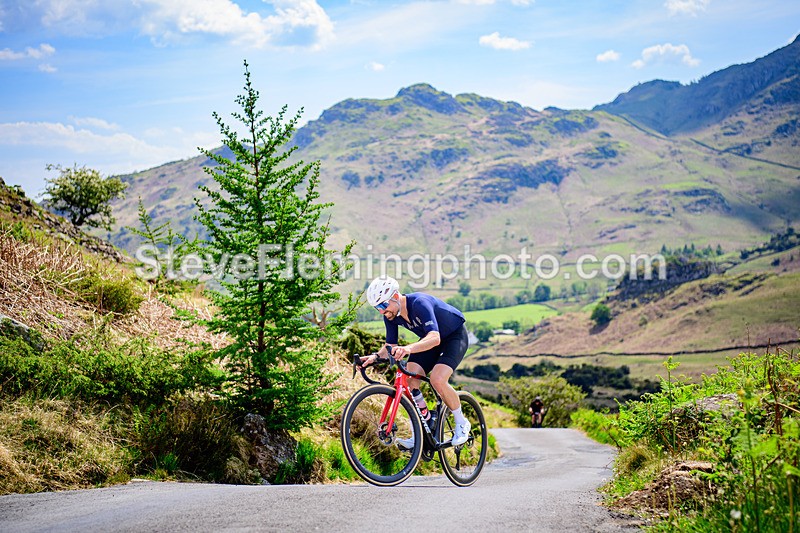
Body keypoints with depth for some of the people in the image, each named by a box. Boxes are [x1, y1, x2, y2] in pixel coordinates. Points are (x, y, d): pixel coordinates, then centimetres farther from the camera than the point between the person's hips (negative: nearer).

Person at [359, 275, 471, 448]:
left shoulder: (419, 303, -35)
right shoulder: (390, 315, -13)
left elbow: (435, 338, -46)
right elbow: (391, 345, -5)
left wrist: (408, 348, -63)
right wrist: (376, 356, -27)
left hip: (455, 335, -7)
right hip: (430, 339, 7)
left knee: (437, 379, -27)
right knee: (409, 379, -14)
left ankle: (462, 424, -3)